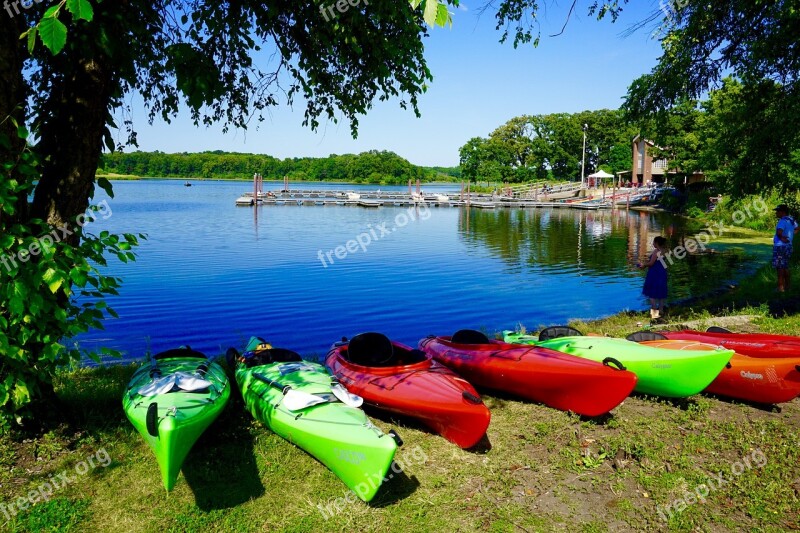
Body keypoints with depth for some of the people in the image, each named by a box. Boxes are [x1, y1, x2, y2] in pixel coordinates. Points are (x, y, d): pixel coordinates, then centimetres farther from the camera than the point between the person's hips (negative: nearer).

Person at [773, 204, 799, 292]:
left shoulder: (783, 221, -18)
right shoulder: (791, 220, 11)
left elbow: (779, 232, -34)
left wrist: (781, 237, -17)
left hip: (780, 246, -9)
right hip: (788, 246, 9)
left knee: (780, 267, -4)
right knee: (785, 267, 16)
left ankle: (780, 287, -4)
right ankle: (787, 286, 22)